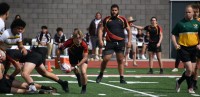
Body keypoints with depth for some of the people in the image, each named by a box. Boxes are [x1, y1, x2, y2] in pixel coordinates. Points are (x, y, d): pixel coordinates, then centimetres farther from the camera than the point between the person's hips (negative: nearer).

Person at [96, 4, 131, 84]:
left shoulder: (122, 20, 8)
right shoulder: (106, 20, 7)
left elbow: (128, 30, 13)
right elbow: (101, 29, 8)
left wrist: (129, 41, 3)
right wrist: (100, 40, -5)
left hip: (120, 42, 1)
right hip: (110, 42, -1)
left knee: (120, 60, 1)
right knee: (105, 59, -7)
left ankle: (122, 78, 7)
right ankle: (101, 74, 14)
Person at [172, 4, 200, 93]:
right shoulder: (180, 23, -1)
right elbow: (173, 35, 3)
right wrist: (175, 44, -11)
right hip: (183, 49, -4)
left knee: (192, 71, 8)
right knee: (189, 69, -13)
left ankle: (179, 82, 31)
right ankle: (190, 88, 4)